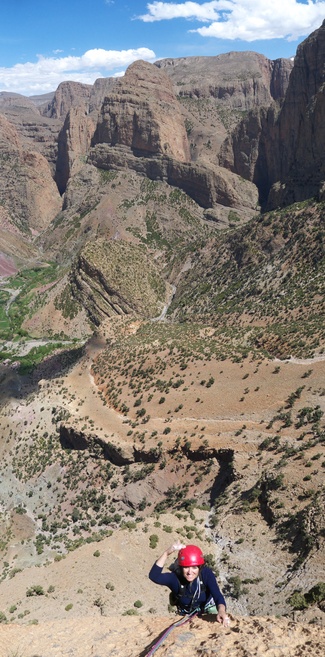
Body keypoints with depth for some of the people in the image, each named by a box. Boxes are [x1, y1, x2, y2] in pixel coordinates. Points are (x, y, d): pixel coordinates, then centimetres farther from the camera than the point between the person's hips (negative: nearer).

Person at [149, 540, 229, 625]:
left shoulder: (206, 573, -32)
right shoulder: (175, 577, -35)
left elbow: (217, 595, -42)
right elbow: (153, 576, -54)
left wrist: (221, 610, -65)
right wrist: (166, 553, -65)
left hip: (207, 606, 1)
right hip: (186, 614, 0)